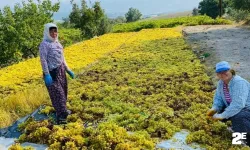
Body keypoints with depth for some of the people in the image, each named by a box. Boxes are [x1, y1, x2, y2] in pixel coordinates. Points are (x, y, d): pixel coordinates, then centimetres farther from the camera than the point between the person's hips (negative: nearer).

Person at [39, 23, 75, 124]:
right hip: (52, 72, -8)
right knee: (57, 93, -7)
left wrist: (68, 70, 18)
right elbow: (43, 60, -17)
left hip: (61, 71, 8)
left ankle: (62, 110, 34)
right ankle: (60, 116, -1)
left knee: (63, 91, 17)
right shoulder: (44, 44, -12)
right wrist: (47, 75, -22)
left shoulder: (57, 43, 12)